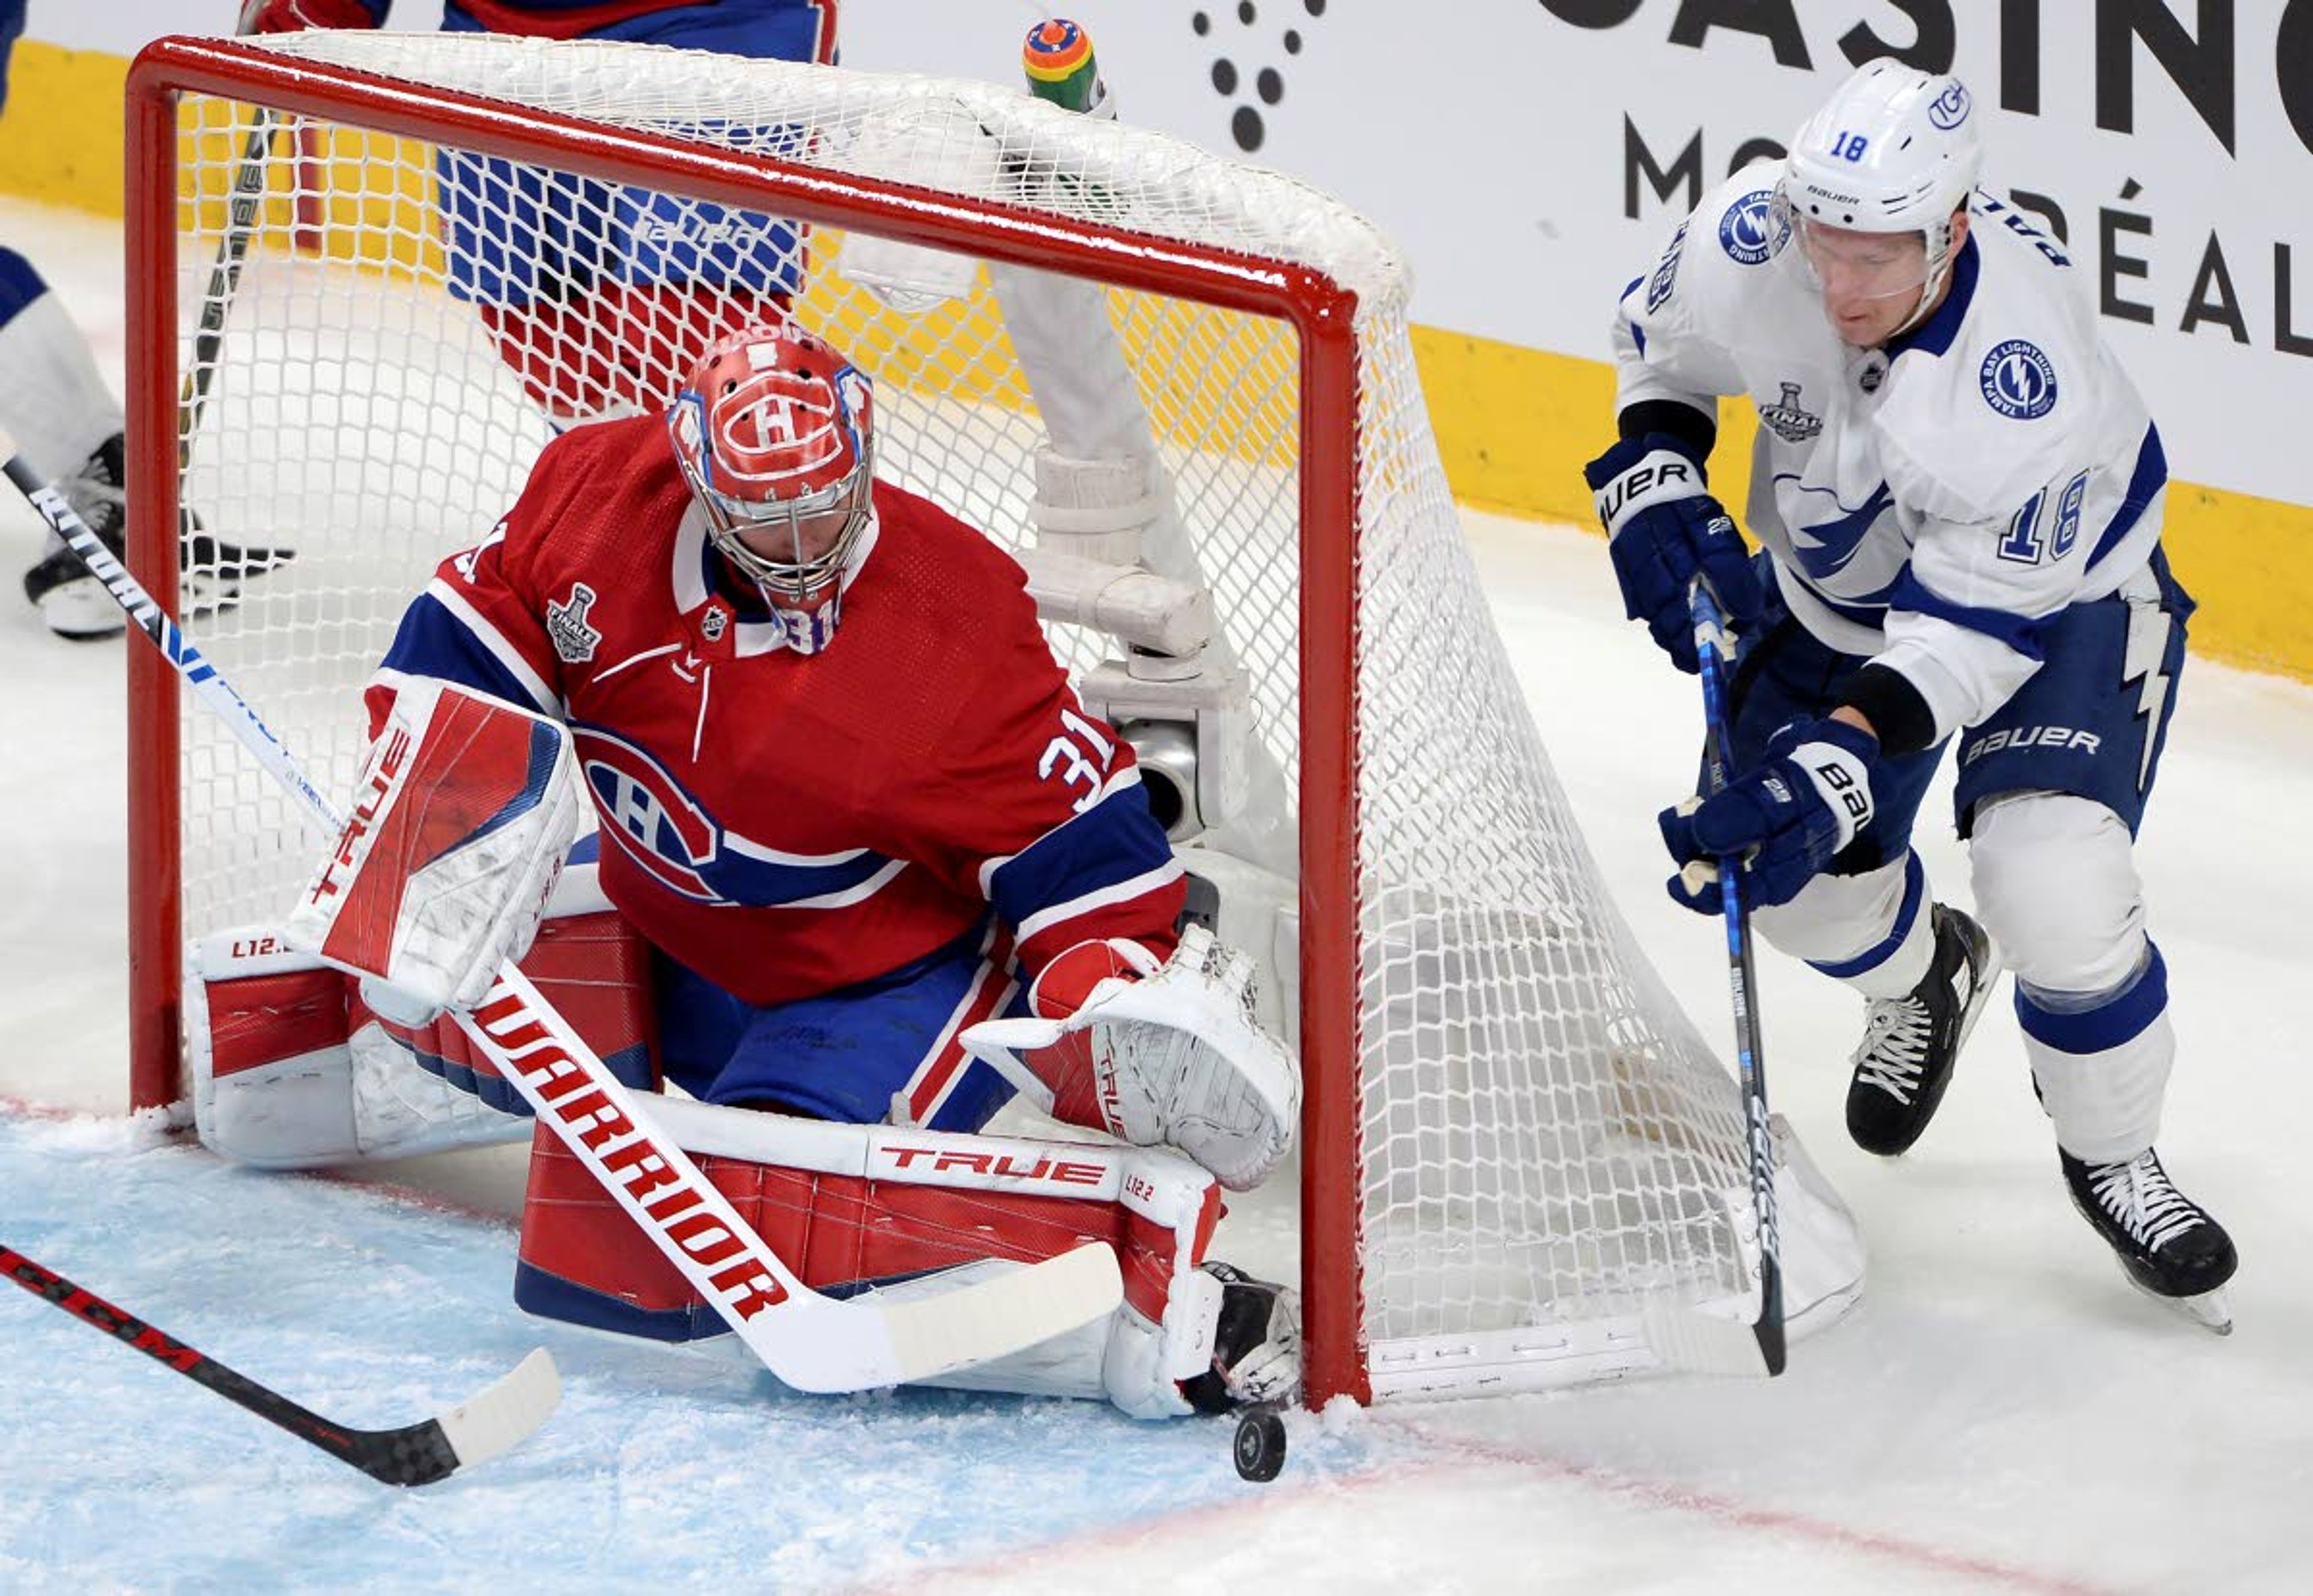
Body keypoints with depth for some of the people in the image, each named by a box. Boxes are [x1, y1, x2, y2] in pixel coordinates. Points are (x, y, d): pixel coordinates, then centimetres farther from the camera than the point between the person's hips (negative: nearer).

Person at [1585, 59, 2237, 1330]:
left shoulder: (2026, 374, -40)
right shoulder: (1752, 235, -27)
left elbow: (1977, 625, -33)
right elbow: (1661, 338, -2)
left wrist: (1838, 763, -39)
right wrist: (1652, 484, -16)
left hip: (2050, 592, -5)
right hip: (1834, 584, 5)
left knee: (2055, 889, -22)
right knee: (1798, 878, 5)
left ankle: (2110, 1155, 6)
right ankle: (1924, 974, 42)